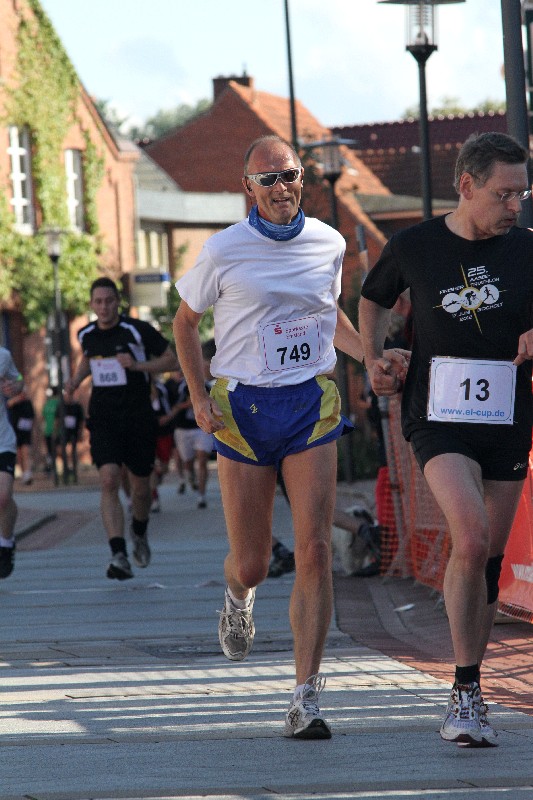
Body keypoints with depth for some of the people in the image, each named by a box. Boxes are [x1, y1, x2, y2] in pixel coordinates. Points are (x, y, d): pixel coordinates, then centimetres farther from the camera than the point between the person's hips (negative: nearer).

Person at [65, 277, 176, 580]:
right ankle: (119, 556, -26)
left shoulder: (138, 330, -8)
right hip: (103, 419, 2)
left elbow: (172, 360, -4)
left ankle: (140, 532, 43)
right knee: (109, 479, -19)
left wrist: (138, 365, -19)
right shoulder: (87, 335, 5)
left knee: (141, 488, 9)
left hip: (139, 419, -2)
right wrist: (76, 380, 9)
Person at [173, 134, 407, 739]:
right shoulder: (225, 249, -4)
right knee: (252, 563, 3)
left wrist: (372, 355, 5)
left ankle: (306, 700, -10)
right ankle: (237, 597, 44)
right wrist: (199, 396, -2)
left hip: (311, 405, 2)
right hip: (243, 409, -1)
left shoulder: (329, 243, 5)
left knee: (314, 551, -12)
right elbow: (185, 320, 9)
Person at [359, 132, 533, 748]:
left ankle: (464, 697, 25)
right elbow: (374, 298, 18)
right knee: (471, 538, -24)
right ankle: (467, 692, -17)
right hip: (437, 416, -3)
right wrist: (372, 360, 5)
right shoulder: (414, 247, -1)